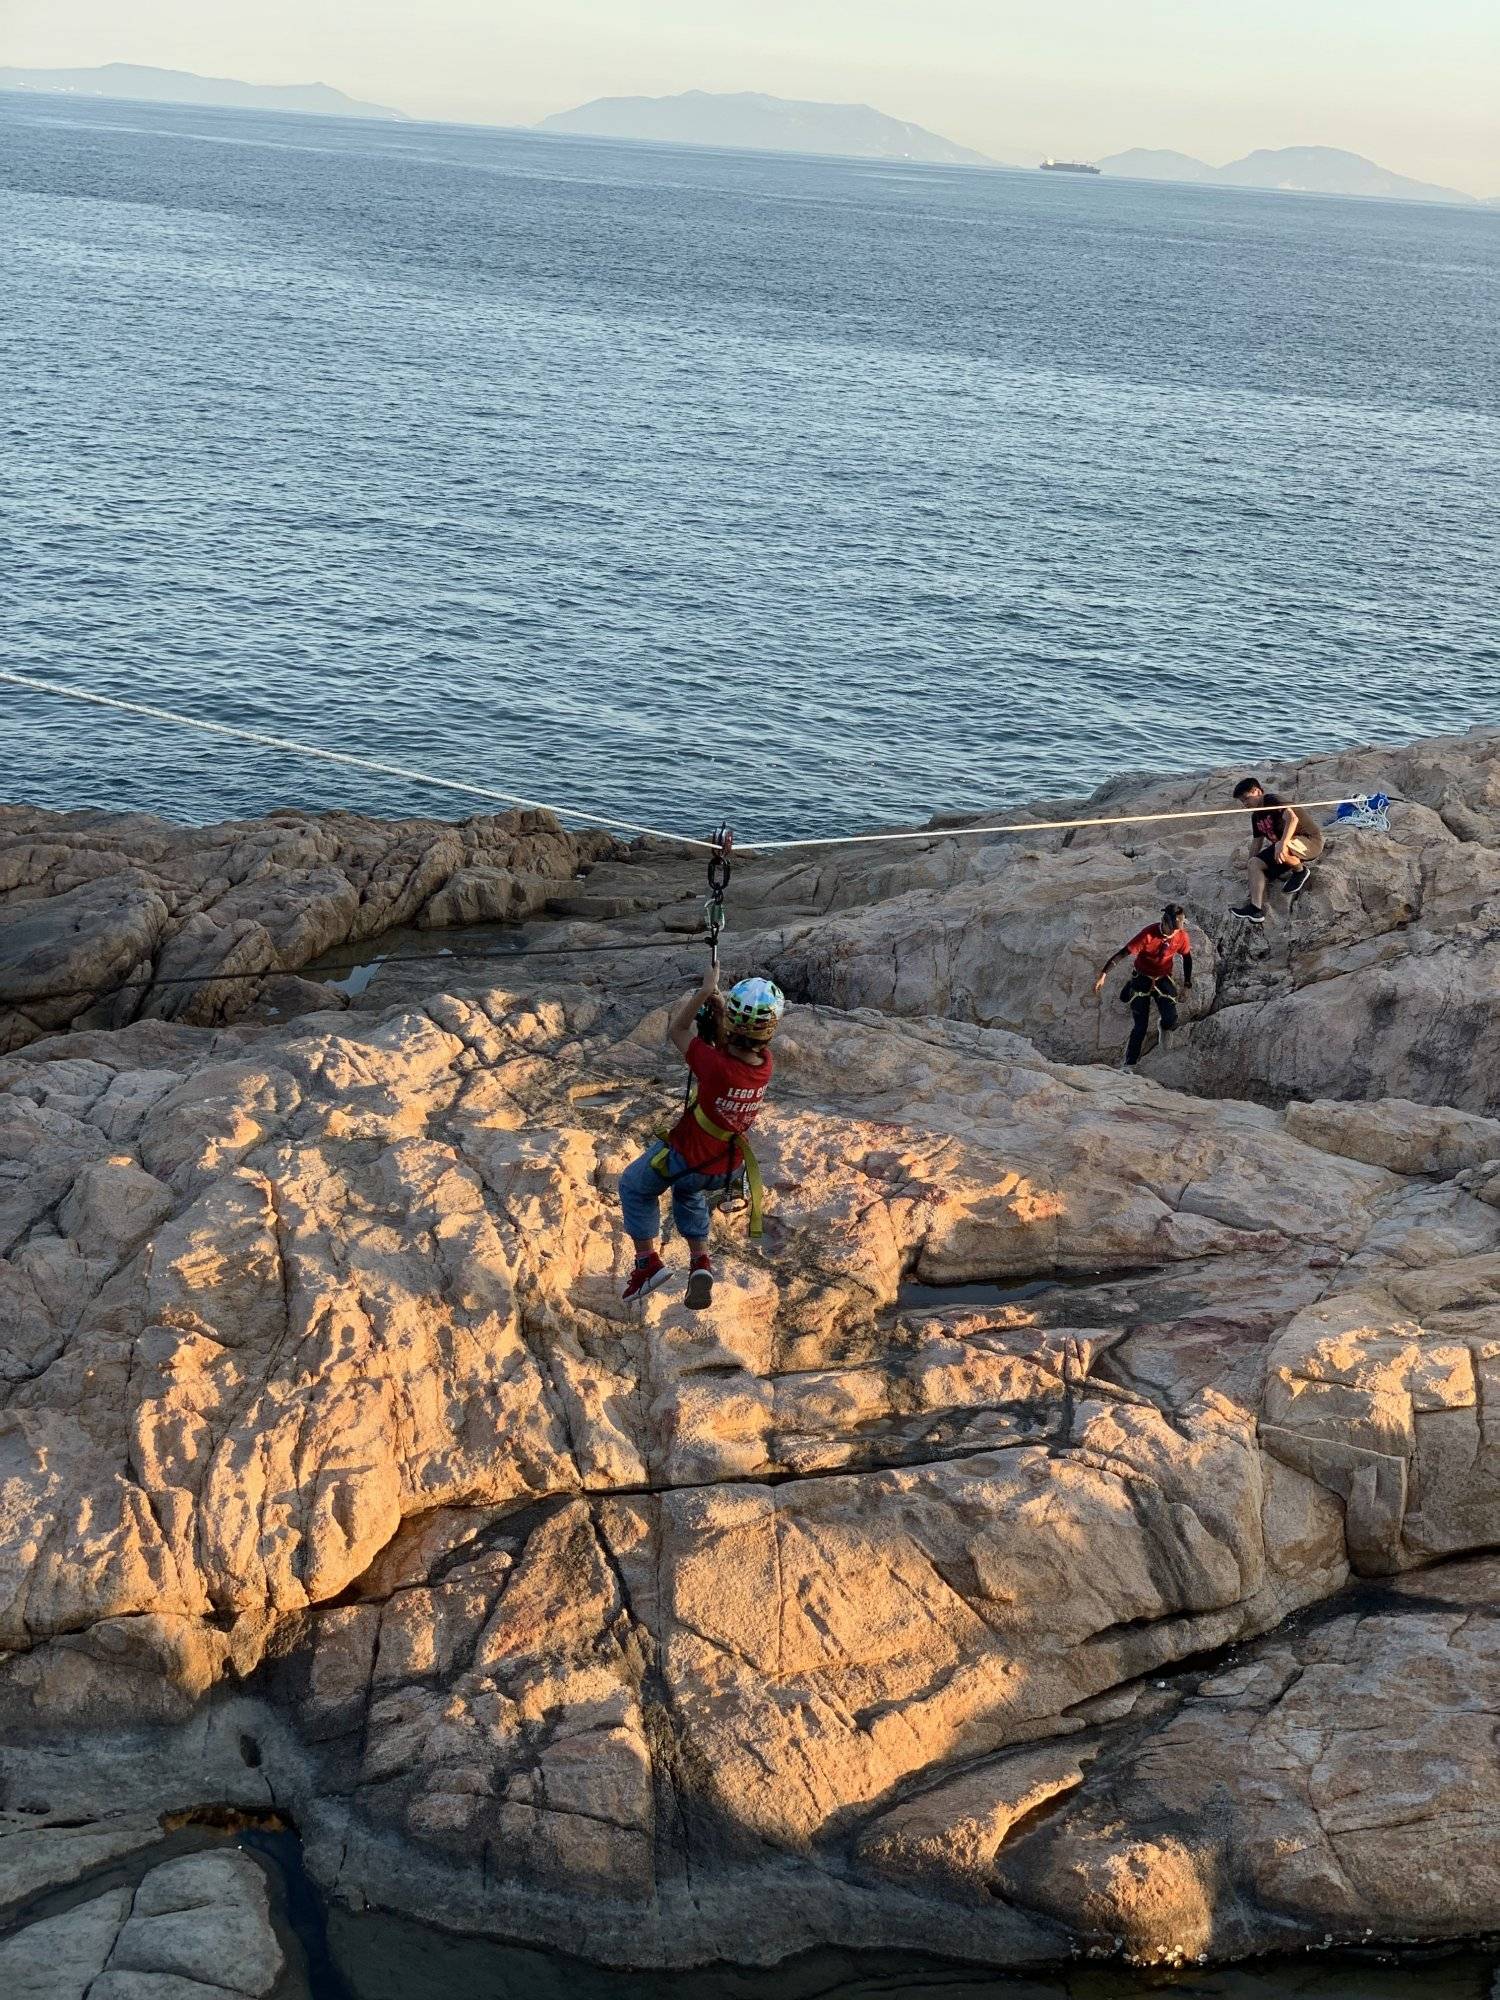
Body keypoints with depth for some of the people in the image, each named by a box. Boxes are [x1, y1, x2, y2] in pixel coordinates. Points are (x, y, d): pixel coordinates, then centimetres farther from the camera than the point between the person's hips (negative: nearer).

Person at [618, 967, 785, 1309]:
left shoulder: (716, 1065, -37)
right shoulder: (765, 1064, -21)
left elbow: (677, 1030, -20)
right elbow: (733, 1046, 0)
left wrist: (705, 991, -18)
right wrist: (719, 1004, -17)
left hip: (685, 1158, -5)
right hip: (725, 1170, 5)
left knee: (634, 1187, 25)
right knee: (689, 1191, 38)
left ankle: (648, 1262, 20)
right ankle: (700, 1262, 29)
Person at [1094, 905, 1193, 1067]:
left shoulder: (1182, 937, -15)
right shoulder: (1148, 934, -26)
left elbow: (1187, 957, 8)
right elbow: (1123, 953, -24)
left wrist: (1187, 982, 11)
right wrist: (1103, 975, -29)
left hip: (1163, 981, 3)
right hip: (1141, 980, -3)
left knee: (1171, 1019, -17)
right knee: (1141, 1026, -10)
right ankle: (1129, 1065, 0)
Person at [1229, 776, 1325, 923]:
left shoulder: (1272, 800, -16)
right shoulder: (1256, 816, 11)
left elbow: (1292, 818, -32)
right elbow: (1257, 843, 17)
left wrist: (1282, 844, -44)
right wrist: (1251, 872, 15)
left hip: (1310, 841, -9)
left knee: (1280, 849, -40)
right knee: (1256, 863, -7)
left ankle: (1301, 872, -10)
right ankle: (1256, 909, -19)